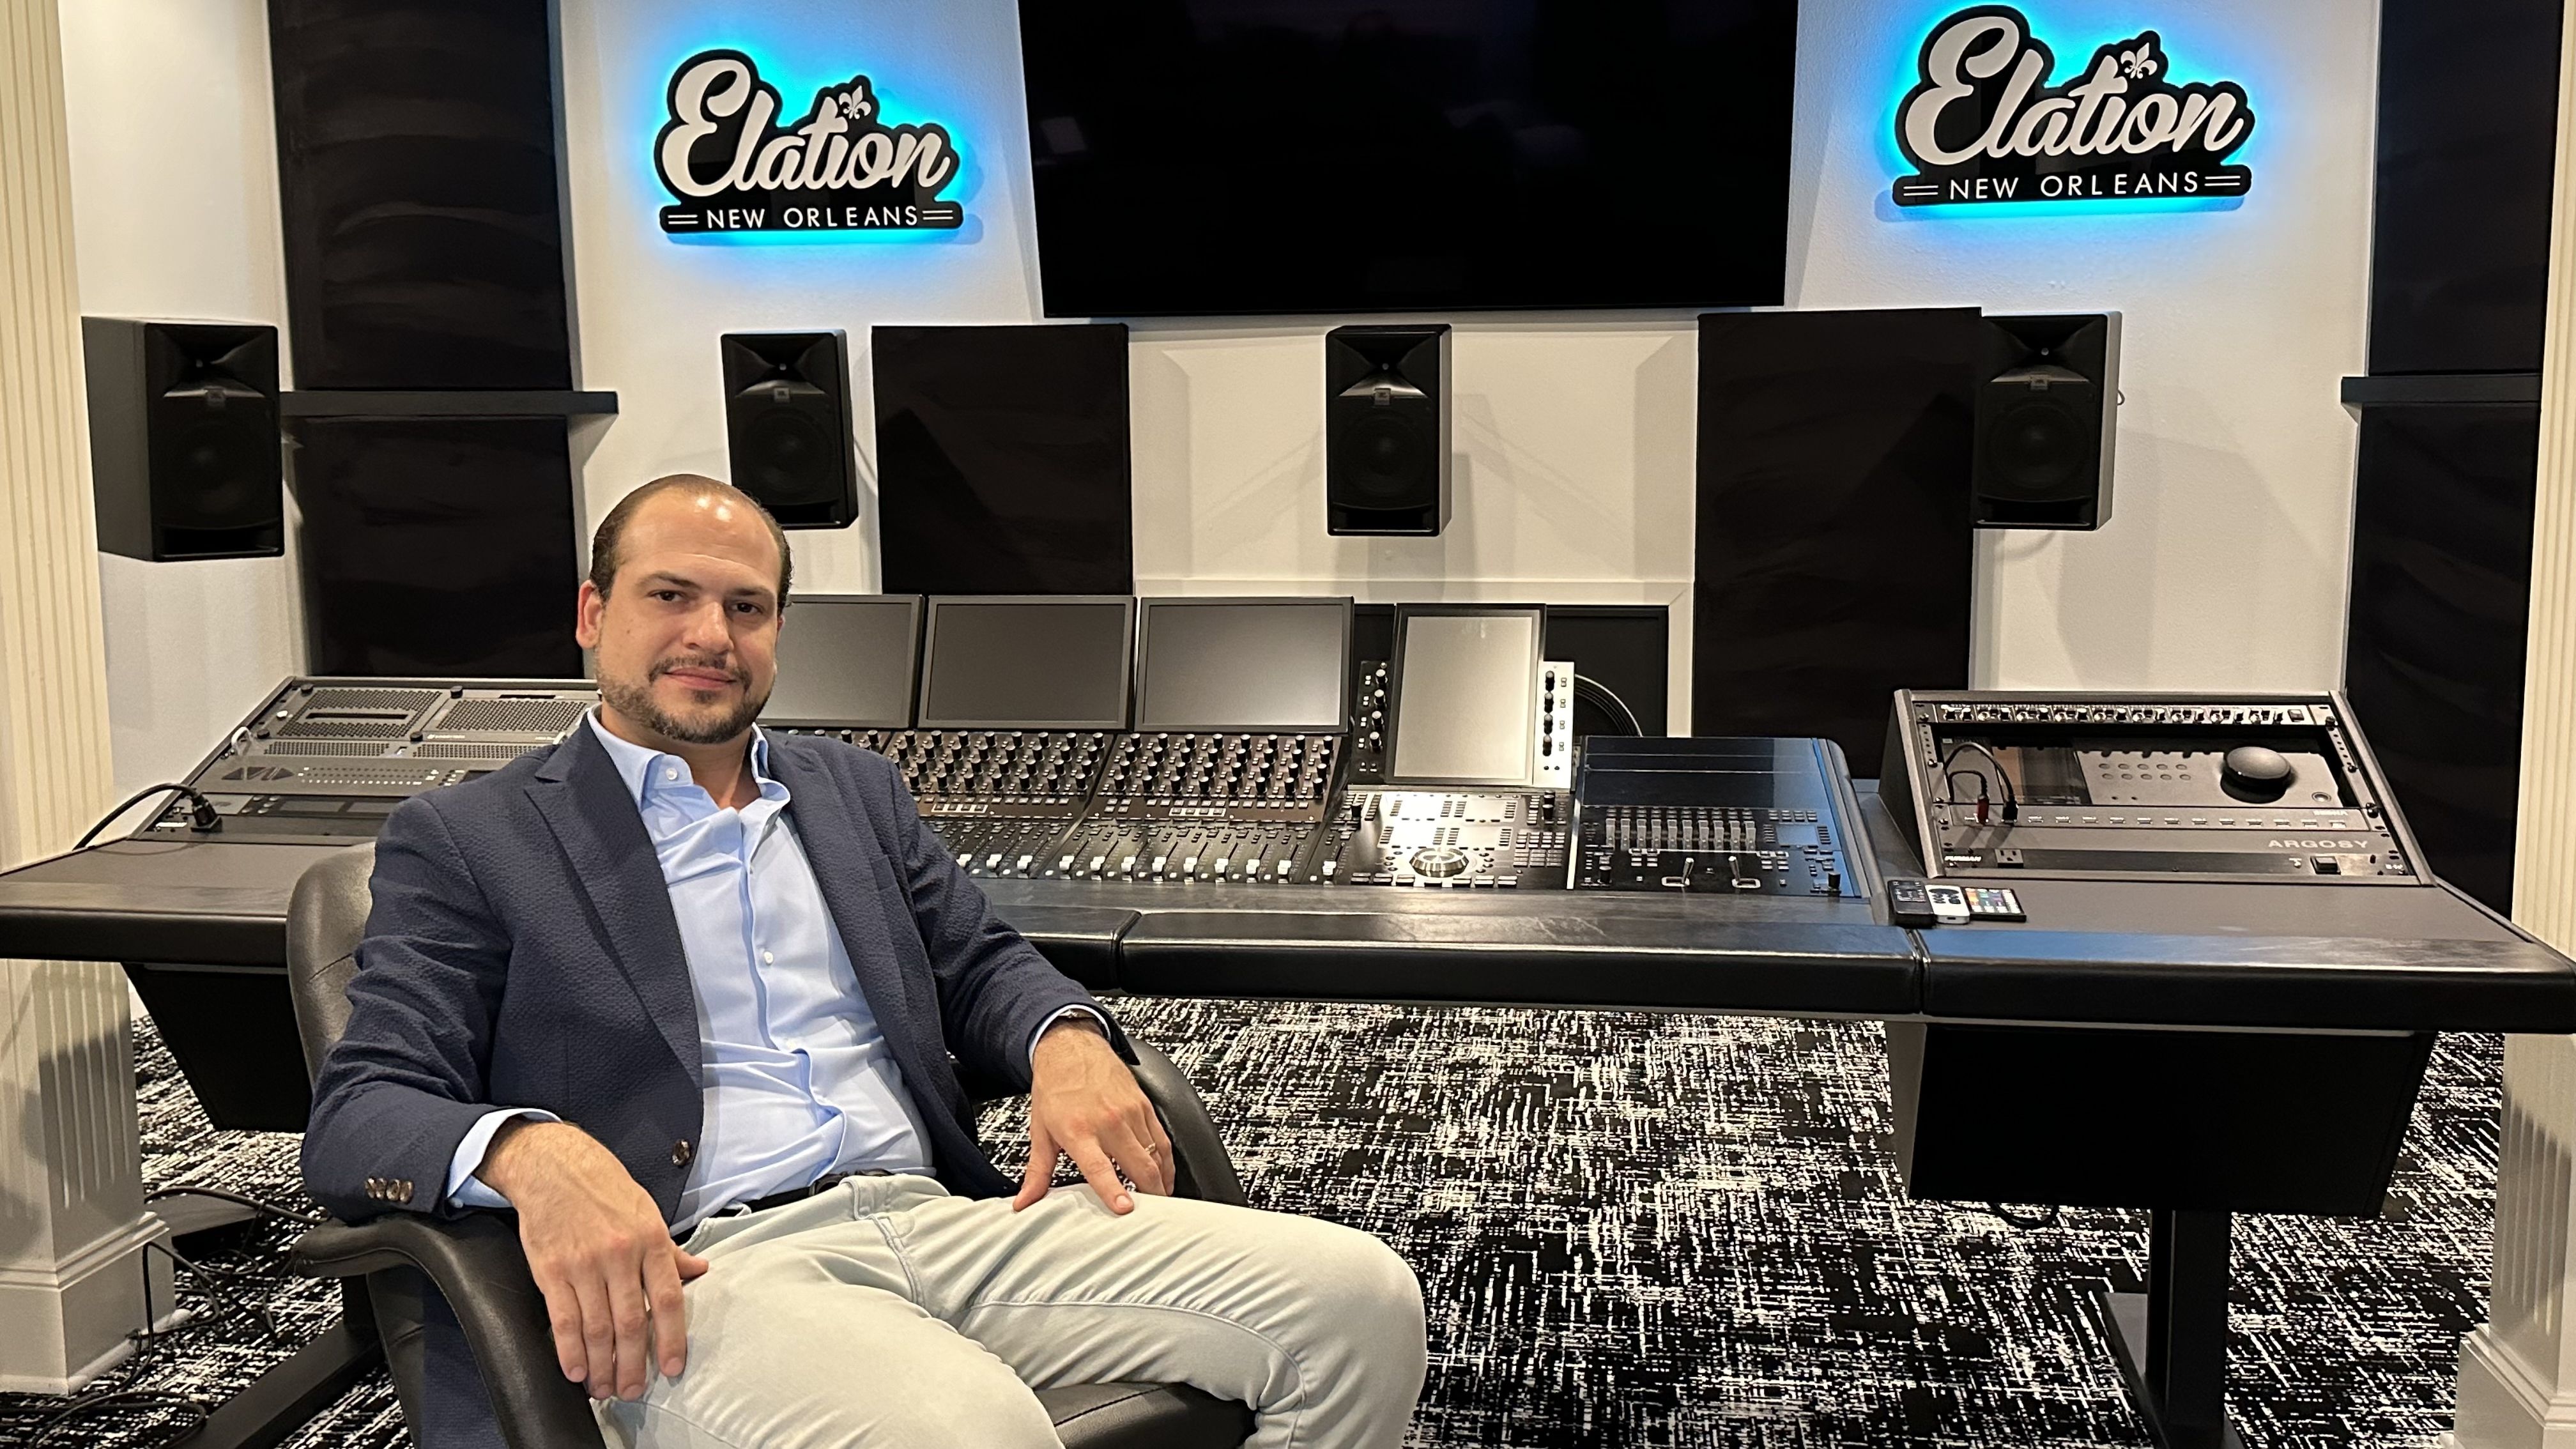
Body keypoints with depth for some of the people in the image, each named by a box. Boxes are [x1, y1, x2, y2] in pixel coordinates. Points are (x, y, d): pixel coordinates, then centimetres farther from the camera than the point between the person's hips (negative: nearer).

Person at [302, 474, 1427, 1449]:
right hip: (695, 1276, -5)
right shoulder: (465, 840, 8)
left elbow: (978, 962, 25)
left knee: (1362, 1301, -13)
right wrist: (531, 1153, -24)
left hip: (943, 1217, 6)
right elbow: (357, 1117, 0)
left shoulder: (855, 788, 24)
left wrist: (1068, 1040, -1)